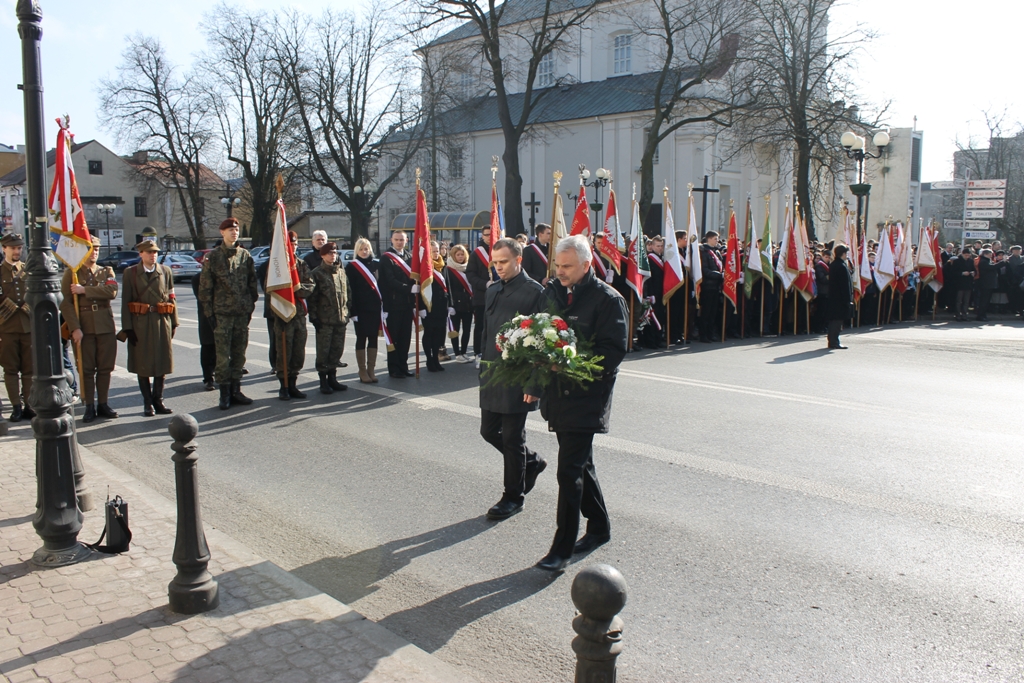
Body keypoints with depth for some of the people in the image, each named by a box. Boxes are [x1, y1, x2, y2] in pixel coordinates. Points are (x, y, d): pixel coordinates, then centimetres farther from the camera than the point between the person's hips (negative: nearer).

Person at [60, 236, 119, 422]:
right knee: (87, 369, 1)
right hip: (84, 326, -2)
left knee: (105, 368, 4)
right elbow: (66, 303, -4)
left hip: (106, 325, 2)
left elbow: (112, 291, -10)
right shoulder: (71, 273, 4)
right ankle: (89, 407, 8)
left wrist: (84, 290, -15)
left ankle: (103, 405, 13)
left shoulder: (107, 272, 11)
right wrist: (75, 328, -13)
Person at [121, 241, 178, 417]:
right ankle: (147, 402, 13)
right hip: (140, 323, -1)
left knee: (162, 362, 4)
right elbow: (125, 302, -1)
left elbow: (171, 298, 8)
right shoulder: (130, 273, 3)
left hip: (161, 322, 2)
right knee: (142, 364, 4)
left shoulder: (165, 272, 8)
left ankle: (158, 400, 15)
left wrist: (173, 323, 3)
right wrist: (127, 328, -7)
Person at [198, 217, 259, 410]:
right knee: (223, 355, -2)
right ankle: (225, 393, 6)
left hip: (242, 312, 3)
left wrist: (251, 306, 8)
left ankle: (236, 390, 17)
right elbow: (205, 286, -1)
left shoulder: (245, 255, 7)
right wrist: (209, 312, -4)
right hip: (222, 313, -3)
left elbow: (252, 282, 12)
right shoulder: (213, 257, -1)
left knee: (239, 353, 8)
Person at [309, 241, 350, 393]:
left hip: (341, 318, 5)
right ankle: (323, 381, 7)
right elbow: (312, 296, -6)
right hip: (324, 319, -5)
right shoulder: (316, 273, -2)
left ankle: (332, 378, 20)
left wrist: (347, 312, 11)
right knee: (323, 350, -1)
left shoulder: (341, 271, 13)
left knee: (337, 349, 9)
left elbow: (348, 292, 17)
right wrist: (314, 316, -11)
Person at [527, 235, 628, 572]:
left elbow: (614, 351, -14)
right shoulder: (552, 292, 8)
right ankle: (599, 526, 35)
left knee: (570, 471, -7)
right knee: (580, 464, 18)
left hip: (587, 397, -7)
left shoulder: (608, 299, -10)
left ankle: (562, 548, 3)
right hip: (557, 393, 7)